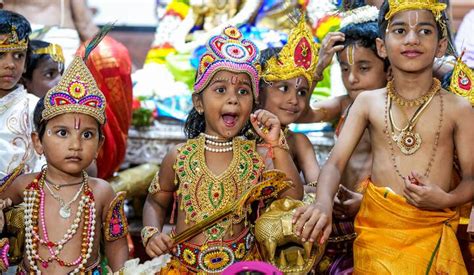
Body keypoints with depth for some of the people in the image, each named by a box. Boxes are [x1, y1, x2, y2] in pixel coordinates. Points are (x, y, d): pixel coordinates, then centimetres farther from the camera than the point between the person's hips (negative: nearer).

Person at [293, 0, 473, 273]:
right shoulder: (368, 102, 1)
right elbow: (335, 163, -4)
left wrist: (446, 199, -19)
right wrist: (324, 203, -24)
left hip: (432, 230, 0)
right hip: (377, 228, 0)